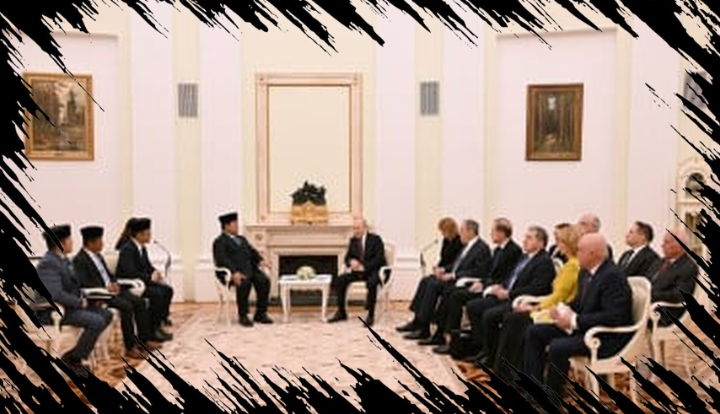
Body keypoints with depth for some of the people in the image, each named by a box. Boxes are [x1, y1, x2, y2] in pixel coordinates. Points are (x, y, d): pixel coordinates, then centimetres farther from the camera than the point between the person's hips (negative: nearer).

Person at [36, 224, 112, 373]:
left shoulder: (63, 259, 10)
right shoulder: (48, 263, -20)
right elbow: (56, 295, -29)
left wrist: (82, 298, 3)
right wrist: (79, 302, -17)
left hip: (72, 304, 10)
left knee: (107, 315, 3)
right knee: (97, 322, -23)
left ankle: (77, 352, 8)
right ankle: (72, 359, -8)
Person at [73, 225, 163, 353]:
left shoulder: (98, 256, 18)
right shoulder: (79, 260, -10)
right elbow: (83, 283, -20)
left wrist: (114, 283, 2)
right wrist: (104, 288, -24)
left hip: (112, 289, 9)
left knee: (139, 302, -6)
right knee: (126, 306, -27)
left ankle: (144, 338, -1)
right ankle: (130, 345, -18)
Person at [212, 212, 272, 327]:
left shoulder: (242, 239, 26)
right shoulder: (219, 242, 1)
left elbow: (252, 252, 20)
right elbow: (222, 260, -14)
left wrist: (260, 261, -3)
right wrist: (234, 273, -29)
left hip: (249, 269, 7)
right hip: (231, 272, -7)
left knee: (264, 280, -20)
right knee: (244, 283, -36)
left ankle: (260, 314, -12)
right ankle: (242, 316, -22)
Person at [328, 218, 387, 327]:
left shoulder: (376, 239, -9)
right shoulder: (353, 240, 8)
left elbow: (379, 259, -17)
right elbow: (347, 257, 11)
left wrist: (363, 267, -25)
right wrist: (351, 261, -14)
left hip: (375, 271, -6)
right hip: (359, 271, 6)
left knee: (371, 283, -39)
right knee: (340, 280, -15)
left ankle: (370, 315, -26)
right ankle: (341, 312, -5)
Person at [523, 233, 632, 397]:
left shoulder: (612, 276, -21)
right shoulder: (586, 271, 7)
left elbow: (613, 316, -29)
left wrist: (574, 320, -26)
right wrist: (564, 309, -2)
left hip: (608, 337, -10)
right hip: (582, 327, 10)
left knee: (557, 347, -30)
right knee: (534, 332, 2)